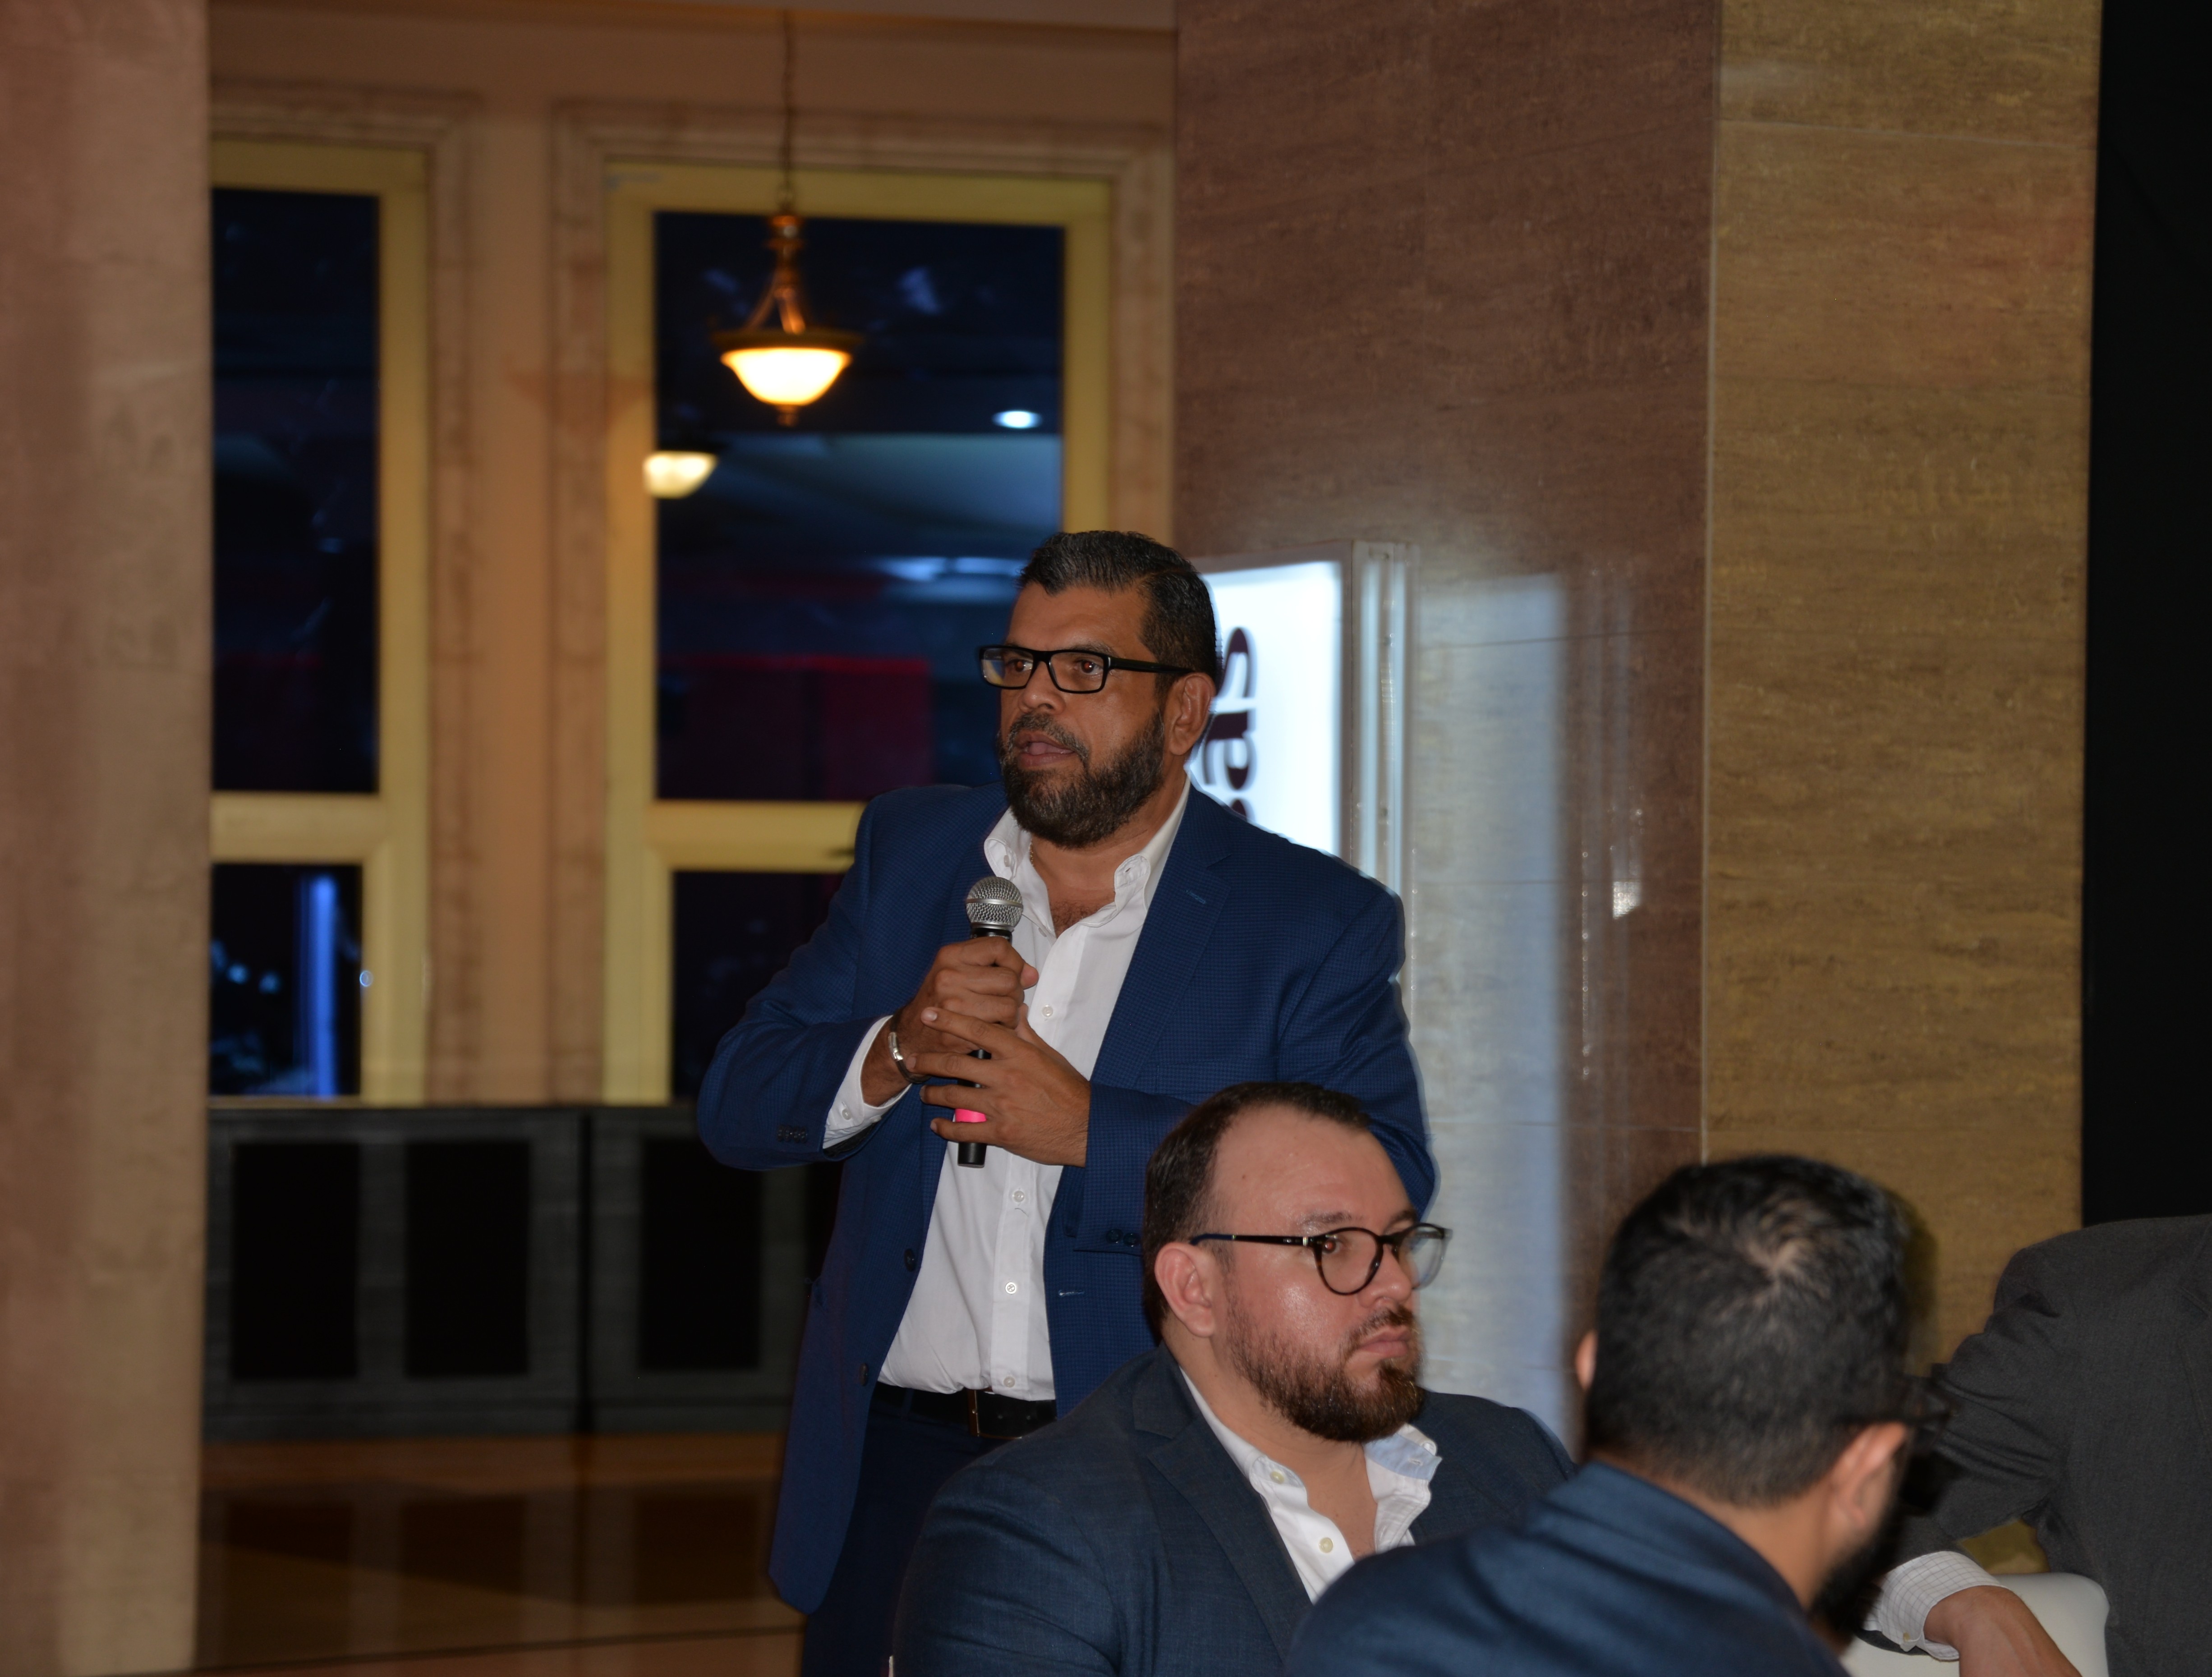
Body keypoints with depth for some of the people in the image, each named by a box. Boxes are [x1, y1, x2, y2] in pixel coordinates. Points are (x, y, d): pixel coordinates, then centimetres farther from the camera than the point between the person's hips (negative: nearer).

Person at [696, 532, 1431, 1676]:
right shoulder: (907, 851, 12)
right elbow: (736, 1109, 10)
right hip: (895, 1468, 3)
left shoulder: (1315, 923, -1)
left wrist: (1091, 1133, -18)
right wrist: (899, 1049, -11)